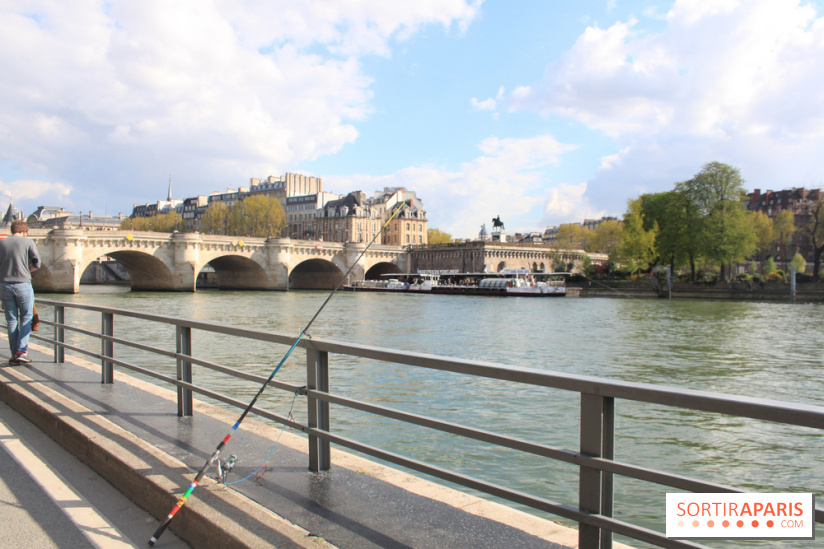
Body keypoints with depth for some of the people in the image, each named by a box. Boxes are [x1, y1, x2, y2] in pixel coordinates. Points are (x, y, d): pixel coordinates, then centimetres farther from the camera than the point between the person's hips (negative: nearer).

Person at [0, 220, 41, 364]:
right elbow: (36, 263, -5)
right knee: (26, 318, 6)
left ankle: (14, 354, 11)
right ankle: (22, 352, -3)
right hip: (23, 284, -3)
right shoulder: (28, 242, 0)